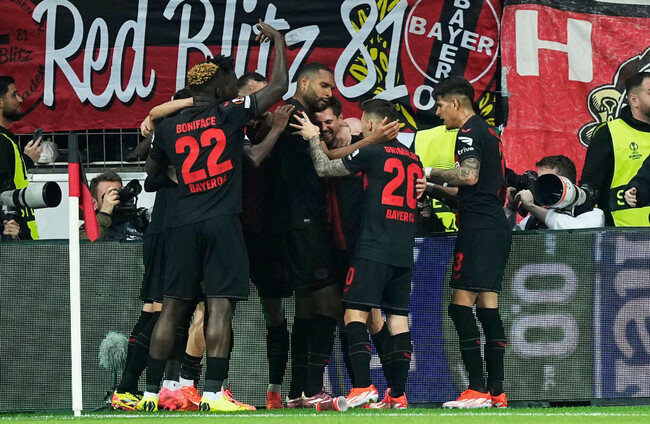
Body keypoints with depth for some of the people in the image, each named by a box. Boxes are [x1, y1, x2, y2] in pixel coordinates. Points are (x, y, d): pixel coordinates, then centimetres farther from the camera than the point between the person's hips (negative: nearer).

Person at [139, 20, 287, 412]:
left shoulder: (169, 128, 10)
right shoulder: (229, 114, -1)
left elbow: (153, 170, 26)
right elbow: (279, 87, 3)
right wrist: (278, 41, 15)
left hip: (185, 224, 4)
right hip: (223, 221, -4)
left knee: (173, 307, 7)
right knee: (220, 306, -8)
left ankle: (152, 393, 8)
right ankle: (213, 394, -16)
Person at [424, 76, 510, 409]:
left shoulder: (469, 132, -8)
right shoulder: (489, 132, 22)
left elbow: (469, 175, -22)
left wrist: (431, 174, -8)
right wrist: (436, 191, 28)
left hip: (478, 227, -10)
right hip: (497, 224, 10)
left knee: (461, 305, -11)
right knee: (488, 307, 9)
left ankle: (477, 390, -18)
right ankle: (496, 391, 6)